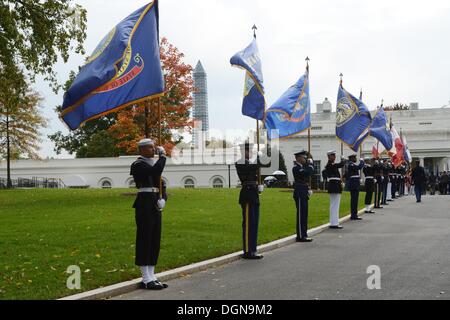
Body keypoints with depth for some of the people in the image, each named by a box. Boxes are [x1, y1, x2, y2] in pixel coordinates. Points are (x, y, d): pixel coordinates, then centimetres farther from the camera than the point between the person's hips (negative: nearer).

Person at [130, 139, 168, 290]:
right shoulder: (138, 165, -9)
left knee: (155, 240, 10)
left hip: (155, 206, 9)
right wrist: (162, 155, -12)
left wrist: (163, 199, -1)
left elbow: (161, 185, 18)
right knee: (145, 239, -4)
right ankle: (146, 280, 0)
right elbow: (156, 170, -26)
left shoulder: (153, 164, 17)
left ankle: (151, 277, 16)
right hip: (145, 205, -9)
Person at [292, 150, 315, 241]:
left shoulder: (302, 167, 15)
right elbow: (308, 172, -26)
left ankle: (303, 235, 18)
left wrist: (310, 162, 6)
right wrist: (310, 163, -13)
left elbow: (311, 172, 13)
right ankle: (300, 236, -4)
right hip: (300, 193, -10)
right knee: (301, 215, -7)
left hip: (304, 193, 10)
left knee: (304, 215, 12)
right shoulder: (296, 168, -15)